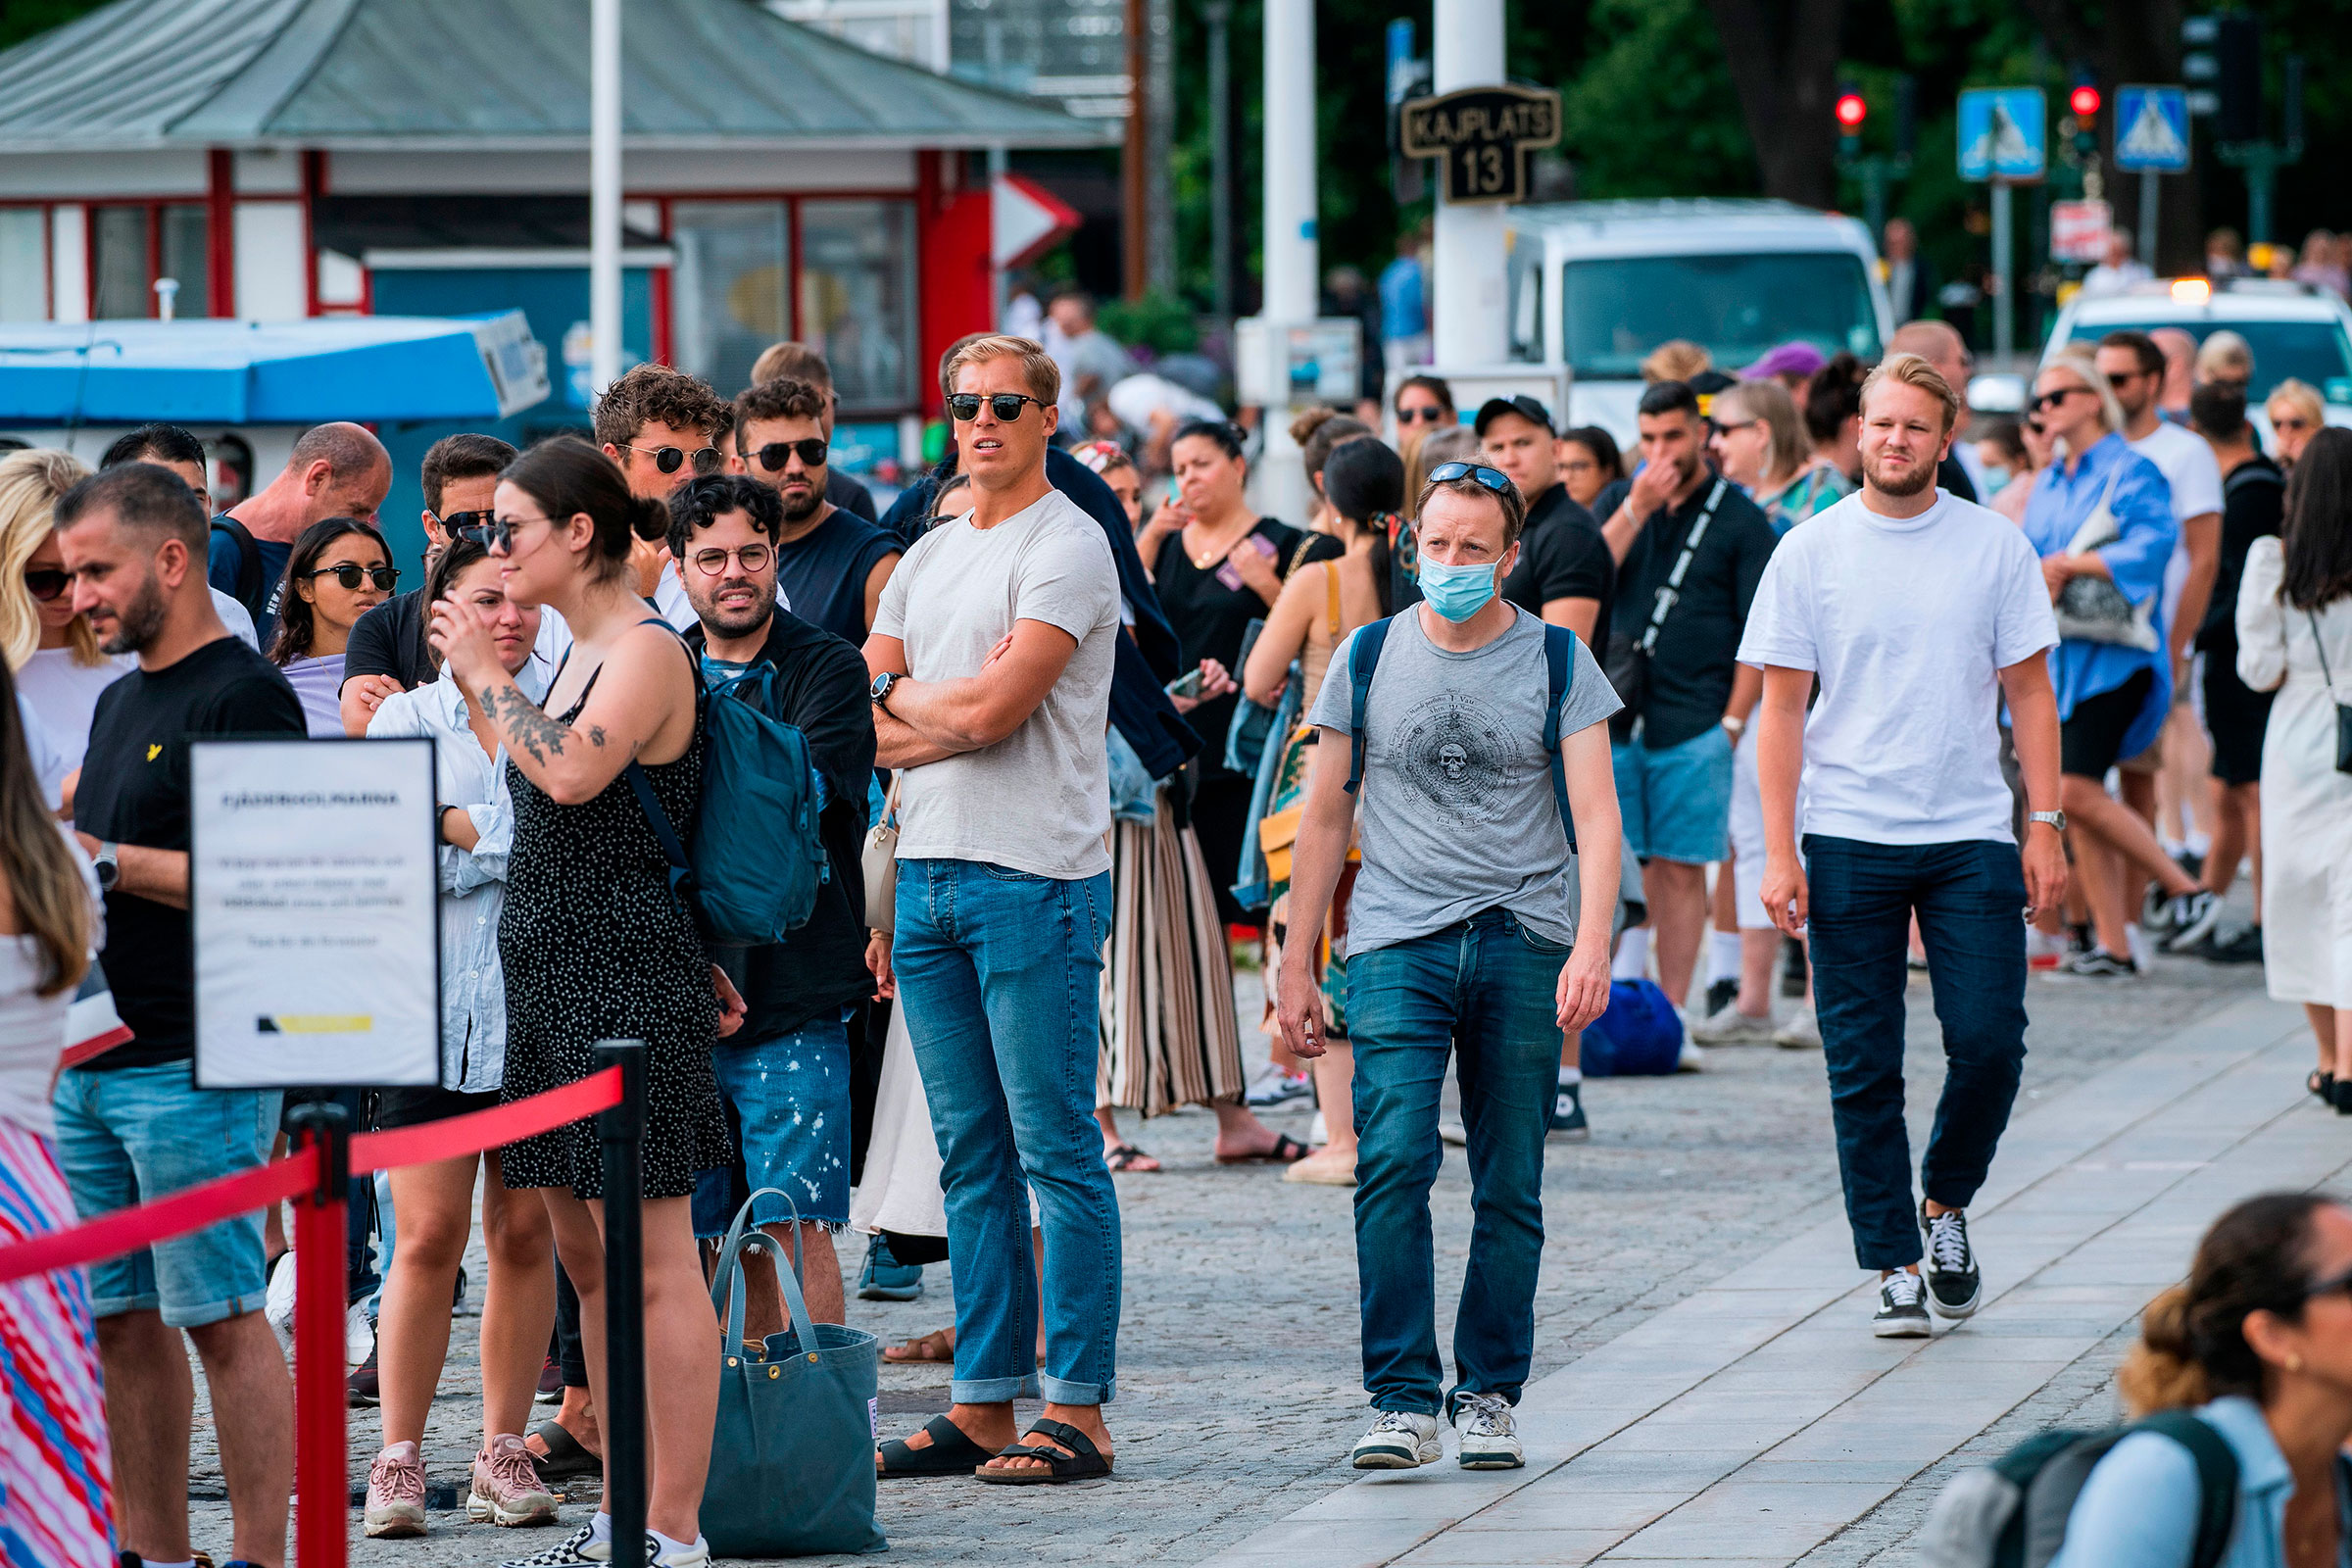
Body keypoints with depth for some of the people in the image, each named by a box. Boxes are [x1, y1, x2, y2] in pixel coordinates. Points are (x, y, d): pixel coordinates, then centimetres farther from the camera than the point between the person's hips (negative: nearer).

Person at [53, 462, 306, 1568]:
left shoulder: (245, 696, -9)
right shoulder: (121, 701, 19)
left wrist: (106, 861, -17)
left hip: (195, 1066, -9)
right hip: (93, 1055, 9)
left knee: (220, 1318, -7)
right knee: (122, 1321, 10)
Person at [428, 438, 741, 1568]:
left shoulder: (648, 652, -12)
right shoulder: (580, 656, 16)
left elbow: (572, 772, -28)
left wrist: (485, 673, -17)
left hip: (630, 986, -10)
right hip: (557, 983, 10)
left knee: (652, 1263, -8)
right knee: (586, 1258, 13)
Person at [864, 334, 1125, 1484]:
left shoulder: (1065, 546, -6)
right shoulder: (925, 559, 18)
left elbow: (993, 709, -15)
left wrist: (902, 695, 2)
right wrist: (956, 709, -5)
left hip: (1035, 877, -8)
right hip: (927, 872, 8)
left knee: (1057, 1151, -6)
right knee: (972, 1157, 10)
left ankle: (1077, 1410, -4)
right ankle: (984, 1405, 13)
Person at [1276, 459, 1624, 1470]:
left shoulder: (1557, 663, 4)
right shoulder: (1368, 657, 8)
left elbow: (1595, 816, -3)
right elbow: (1325, 818, 13)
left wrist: (1591, 943, -17)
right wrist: (1297, 963, 11)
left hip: (1525, 944, 0)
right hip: (1396, 941, 0)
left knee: (1509, 1188, 2)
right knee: (1393, 1163, -14)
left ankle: (1488, 1395, 14)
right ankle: (1403, 1401, -12)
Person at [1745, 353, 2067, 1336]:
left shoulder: (1995, 547, 4)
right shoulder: (1810, 553, 1)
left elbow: (2029, 692, 8)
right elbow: (1781, 706, 2)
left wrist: (2045, 825, 1)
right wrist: (1779, 851, -5)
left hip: (1972, 836, 1)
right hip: (1848, 842, -1)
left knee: (1990, 1043, -6)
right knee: (1863, 1068, 0)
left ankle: (1946, 1204, 20)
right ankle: (1894, 1266, 7)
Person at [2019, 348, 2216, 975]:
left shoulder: (2131, 473, -6)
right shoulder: (2048, 484, 18)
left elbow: (2151, 547, -20)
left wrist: (2068, 564, -18)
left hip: (2113, 658, -8)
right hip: (2056, 659, 8)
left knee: (2076, 790, -18)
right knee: (2077, 800, 4)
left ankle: (2186, 890, -4)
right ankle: (2113, 944, 8)